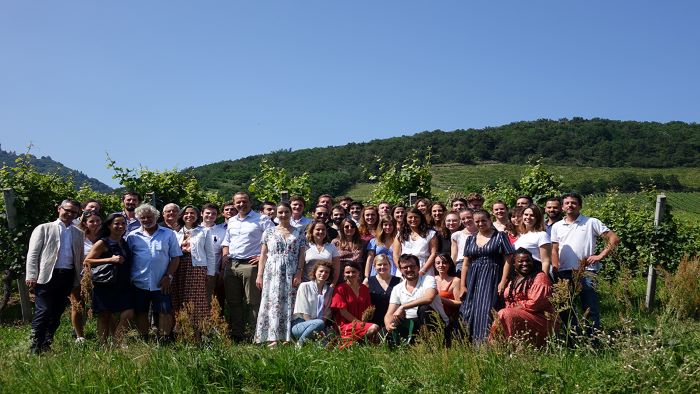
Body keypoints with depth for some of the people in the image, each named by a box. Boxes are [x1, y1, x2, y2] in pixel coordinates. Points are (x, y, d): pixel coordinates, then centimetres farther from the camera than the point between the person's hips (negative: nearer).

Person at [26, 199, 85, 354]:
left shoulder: (79, 234, 16)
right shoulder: (43, 228, 5)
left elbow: (80, 258, 17)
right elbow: (32, 254, 0)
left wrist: (80, 279, 8)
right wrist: (31, 276, -9)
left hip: (68, 277, 4)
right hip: (47, 276, -4)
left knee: (57, 313, 8)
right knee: (43, 312, -9)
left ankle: (46, 345, 18)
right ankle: (35, 348, -3)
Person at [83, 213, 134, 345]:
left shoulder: (125, 243, 13)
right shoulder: (102, 243, -5)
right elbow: (87, 261, -13)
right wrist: (110, 259, -19)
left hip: (123, 286, 5)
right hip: (105, 286, -5)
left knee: (128, 314, -8)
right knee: (104, 317, 3)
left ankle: (117, 343, 4)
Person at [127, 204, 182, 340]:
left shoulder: (168, 234, 4)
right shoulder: (132, 236, 7)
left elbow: (175, 257, 3)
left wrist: (168, 276, -6)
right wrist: (128, 278, 0)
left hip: (162, 283, -1)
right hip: (139, 283, 1)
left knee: (165, 312, -4)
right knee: (141, 312, 8)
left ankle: (165, 339, 3)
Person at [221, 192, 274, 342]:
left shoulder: (261, 220, -1)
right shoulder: (231, 221, 19)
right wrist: (225, 256, 11)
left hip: (250, 264, -6)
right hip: (231, 266, 7)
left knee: (253, 301, -7)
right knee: (233, 302, 10)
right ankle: (236, 335, 18)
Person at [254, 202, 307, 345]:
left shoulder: (299, 233, 9)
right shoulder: (269, 232, 10)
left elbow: (301, 255, 5)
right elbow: (263, 255, 9)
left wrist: (299, 274, -6)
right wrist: (259, 275, 2)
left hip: (291, 274, 0)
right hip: (272, 273, 0)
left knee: (289, 304, -2)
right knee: (273, 303, -5)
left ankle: (287, 338, 0)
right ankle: (273, 338, -6)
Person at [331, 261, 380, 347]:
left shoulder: (364, 289, 14)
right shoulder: (340, 288, -1)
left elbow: (368, 309, 14)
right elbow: (343, 311, -7)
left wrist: (364, 320, -7)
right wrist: (359, 322, -13)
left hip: (362, 323, 6)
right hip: (345, 325, -6)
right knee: (374, 328, -30)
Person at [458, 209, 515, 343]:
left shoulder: (500, 236, 2)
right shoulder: (471, 239, 14)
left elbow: (508, 260, -4)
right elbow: (465, 264, 13)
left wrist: (503, 282, -12)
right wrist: (462, 286, 6)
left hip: (492, 279, -4)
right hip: (473, 280, 4)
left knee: (487, 312, -12)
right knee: (470, 312, 1)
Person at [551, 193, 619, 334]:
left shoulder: (591, 222, 2)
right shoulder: (557, 226, 12)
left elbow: (614, 239, 0)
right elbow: (554, 250, 12)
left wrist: (600, 256, -8)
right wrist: (556, 272, 0)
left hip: (586, 272, -3)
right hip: (564, 273, 4)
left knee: (591, 309, -2)